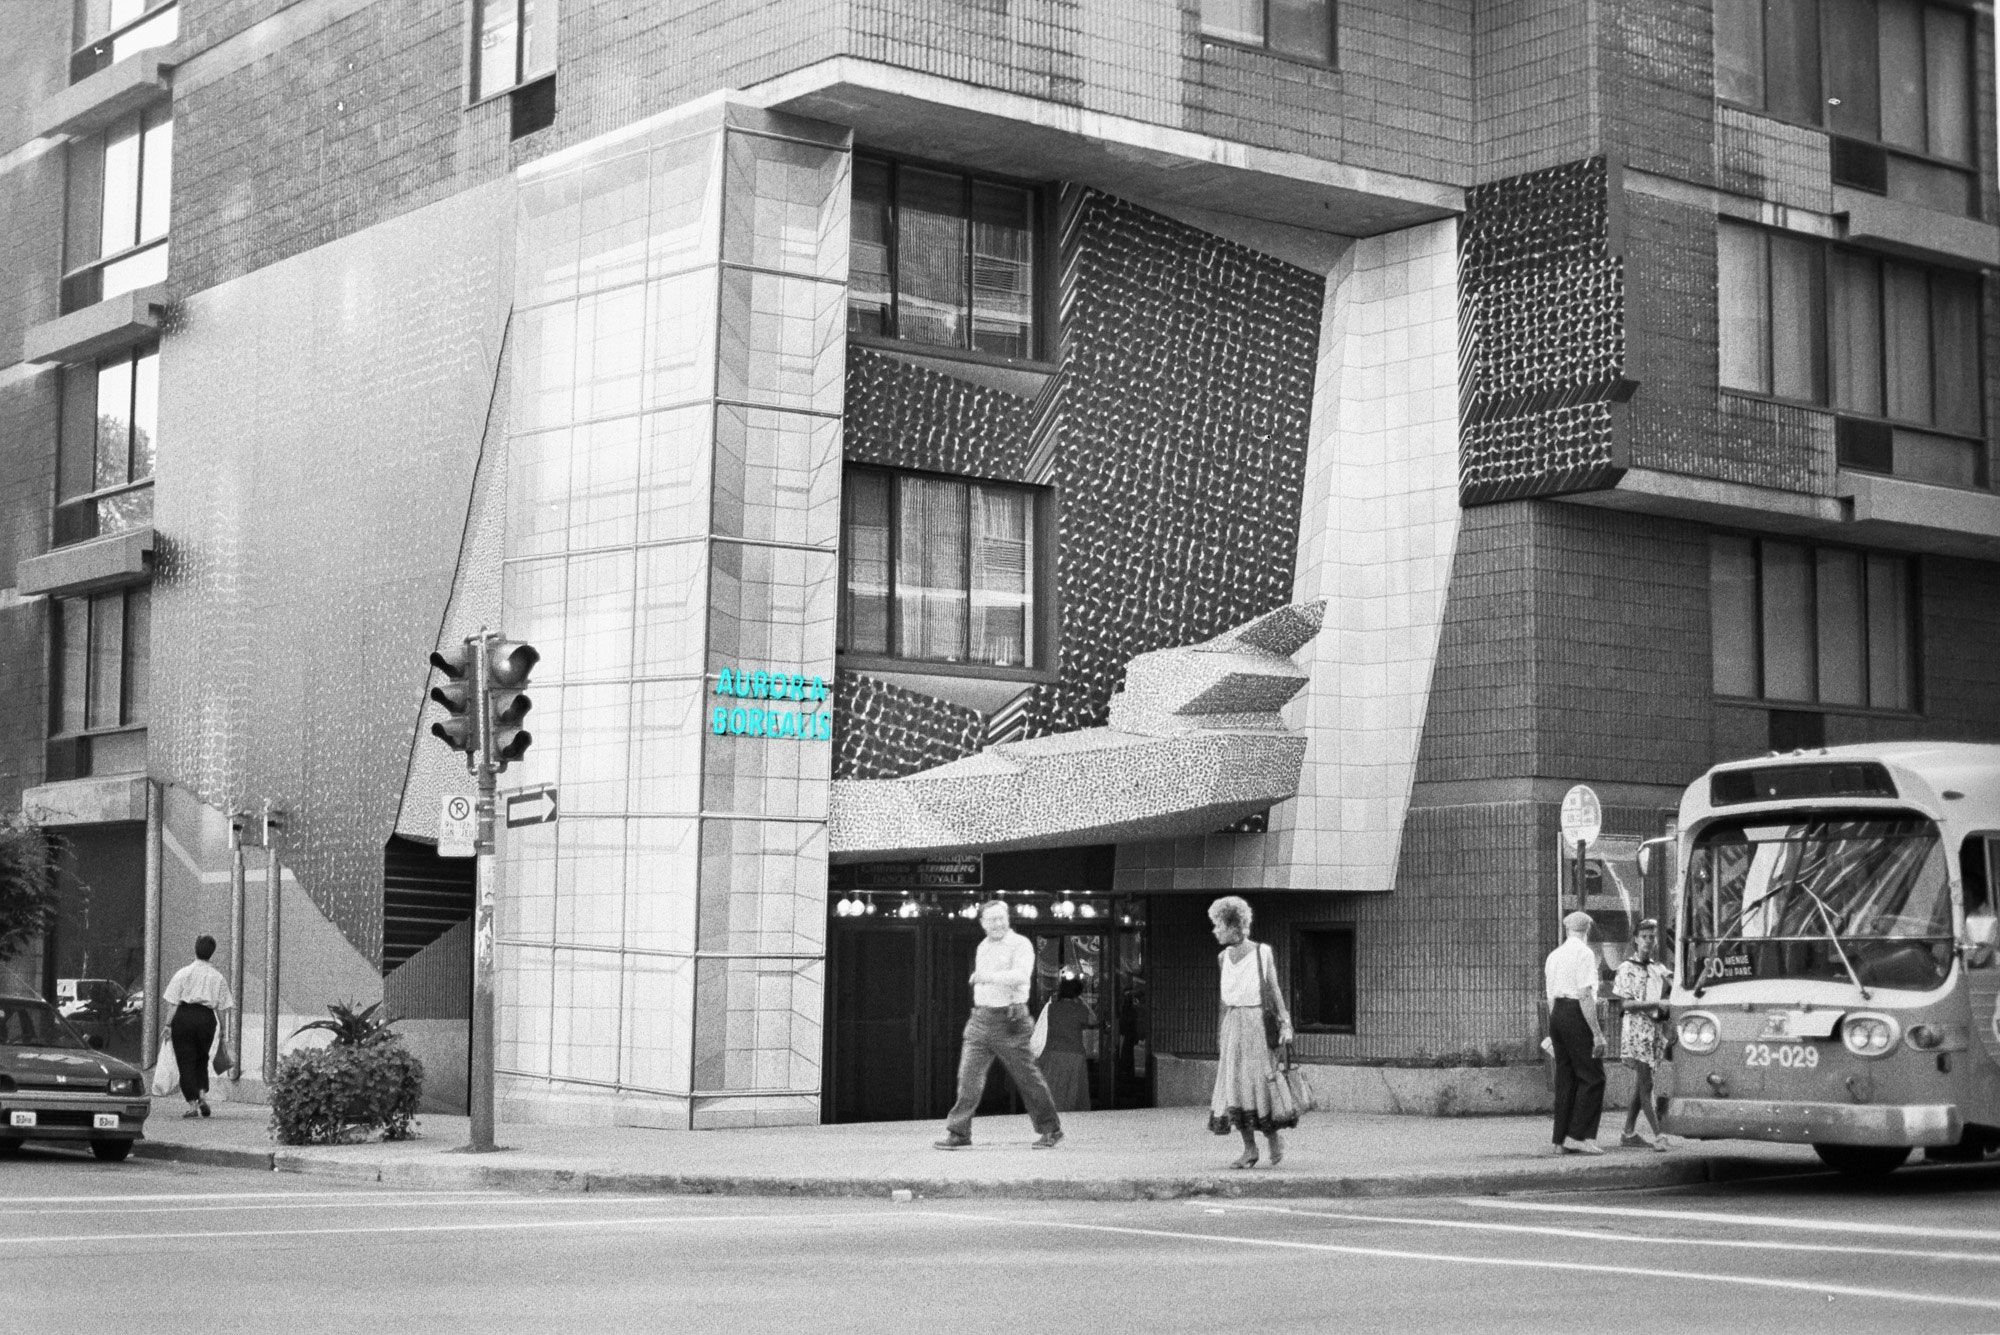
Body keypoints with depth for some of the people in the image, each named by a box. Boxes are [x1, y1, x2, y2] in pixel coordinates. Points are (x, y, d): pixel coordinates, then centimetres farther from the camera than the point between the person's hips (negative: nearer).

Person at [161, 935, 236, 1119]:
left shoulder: (183, 973, 0)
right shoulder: (217, 976, 5)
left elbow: (173, 1003, -3)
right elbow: (222, 1007, 2)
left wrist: (168, 1024, -1)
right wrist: (233, 1001, 18)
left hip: (184, 1016, -2)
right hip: (206, 1018, 2)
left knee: (186, 1062, 2)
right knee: (201, 1060, 20)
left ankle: (192, 1105, -3)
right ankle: (203, 1095, 1)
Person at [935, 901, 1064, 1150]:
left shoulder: (1020, 945, -7)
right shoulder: (983, 948, 16)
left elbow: (1021, 976, -23)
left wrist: (989, 976, -28)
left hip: (1010, 1021, -6)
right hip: (980, 1019, 6)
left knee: (1028, 1078, 0)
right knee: (969, 1076, -3)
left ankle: (1050, 1130, 13)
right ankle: (958, 1133, -1)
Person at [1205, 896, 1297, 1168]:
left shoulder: (1262, 953, -5)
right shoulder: (1224, 957, 9)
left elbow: (1274, 990, -1)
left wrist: (1284, 1023, -7)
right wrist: (1221, 1031, 15)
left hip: (1257, 1022, -5)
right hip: (1232, 1024, 5)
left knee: (1262, 1082, -7)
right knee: (1234, 1085, 0)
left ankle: (1275, 1136, 15)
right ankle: (1249, 1149, 5)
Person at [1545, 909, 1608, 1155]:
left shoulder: (1553, 955, 16)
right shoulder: (1584, 953, -8)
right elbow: (1585, 996, -16)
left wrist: (1554, 1031, 25)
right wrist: (1597, 1033, -16)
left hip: (1556, 1014, 8)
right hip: (1577, 1016, -8)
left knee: (1565, 1077, 11)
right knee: (1592, 1077, -5)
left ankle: (1562, 1139, 11)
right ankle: (1578, 1136, -11)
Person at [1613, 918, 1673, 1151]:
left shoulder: (1659, 969, 15)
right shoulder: (1627, 969, -2)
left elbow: (1666, 999, 21)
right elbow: (1626, 1003, -10)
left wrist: (1668, 1009, -1)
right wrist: (1655, 1004, -18)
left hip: (1656, 1029, 6)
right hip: (1635, 1029, -6)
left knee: (1640, 1083, 10)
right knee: (1646, 1084, -10)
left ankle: (1629, 1133, 17)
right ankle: (1657, 1135, -15)